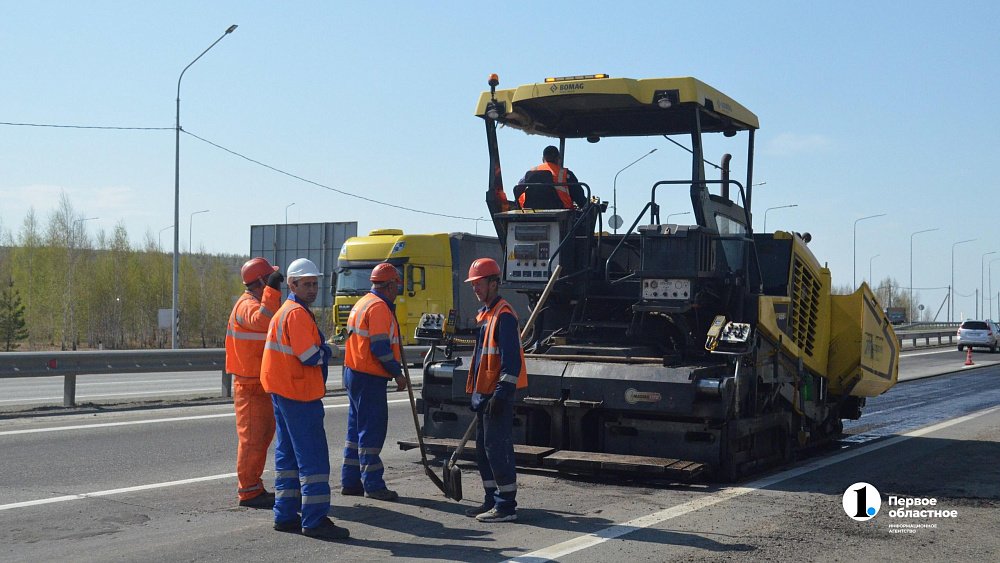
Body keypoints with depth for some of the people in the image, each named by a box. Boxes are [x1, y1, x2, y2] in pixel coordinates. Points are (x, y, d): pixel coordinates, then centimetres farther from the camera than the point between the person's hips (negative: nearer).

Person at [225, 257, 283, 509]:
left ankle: (253, 488, 25)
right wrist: (272, 289, -36)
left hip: (263, 384, 10)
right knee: (252, 439, -6)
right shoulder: (247, 304, -16)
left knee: (263, 437, 16)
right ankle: (249, 492, 0)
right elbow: (261, 321, -38)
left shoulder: (259, 303, 17)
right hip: (250, 386, -10)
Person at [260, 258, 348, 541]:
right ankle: (315, 520, -6)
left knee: (288, 454, 14)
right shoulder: (297, 313, -15)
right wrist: (326, 352, -1)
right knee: (313, 458, -8)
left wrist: (320, 352, 6)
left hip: (283, 392, 11)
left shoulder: (285, 311, 18)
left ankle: (285, 515, 20)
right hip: (299, 394, -11)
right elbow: (310, 356, -20)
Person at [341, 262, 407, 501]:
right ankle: (373, 484, -2)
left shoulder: (362, 303, 16)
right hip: (369, 378, -10)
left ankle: (350, 481, 20)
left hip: (354, 374, 10)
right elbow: (380, 347, -21)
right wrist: (398, 373, -13)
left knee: (358, 428, 15)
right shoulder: (379, 307, -15)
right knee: (372, 430, -5)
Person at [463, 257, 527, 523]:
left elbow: (511, 358, -20)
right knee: (484, 449, 15)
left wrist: (502, 393, -23)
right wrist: (477, 393, 23)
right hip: (484, 392, 10)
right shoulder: (485, 314, 18)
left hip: (497, 394, -10)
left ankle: (506, 506, -1)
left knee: (498, 449, -7)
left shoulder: (503, 314, -14)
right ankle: (492, 500, 24)